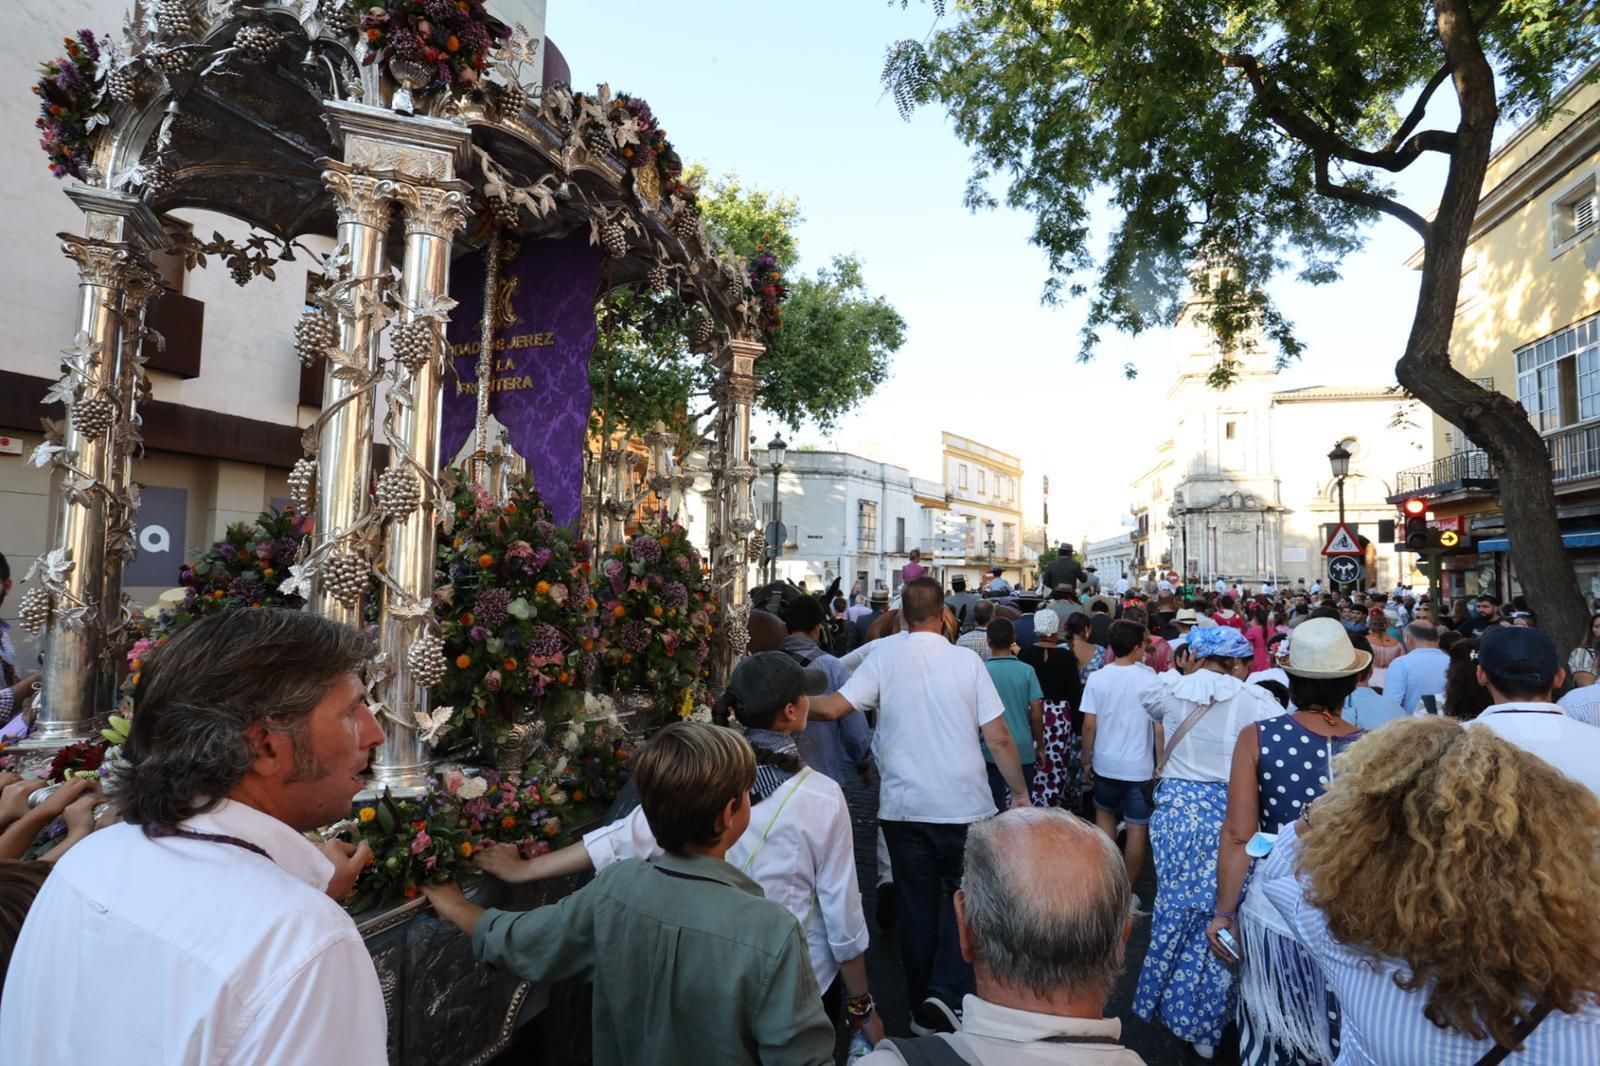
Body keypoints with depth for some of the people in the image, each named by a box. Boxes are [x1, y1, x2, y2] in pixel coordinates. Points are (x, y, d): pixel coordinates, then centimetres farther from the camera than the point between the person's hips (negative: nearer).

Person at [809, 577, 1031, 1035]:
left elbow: (835, 706, -15)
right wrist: (1021, 792, 7)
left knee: (916, 907, 14)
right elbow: (998, 738, -4)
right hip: (965, 806, -1)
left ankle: (922, 1009, 26)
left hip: (903, 807, 1)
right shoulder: (966, 660, -6)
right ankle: (946, 990, 2)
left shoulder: (885, 654, -7)